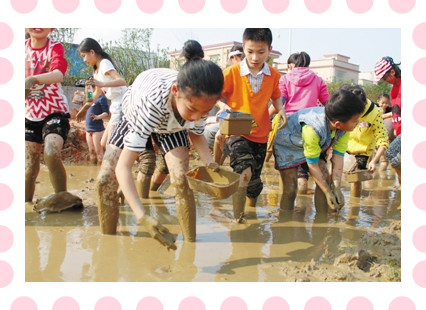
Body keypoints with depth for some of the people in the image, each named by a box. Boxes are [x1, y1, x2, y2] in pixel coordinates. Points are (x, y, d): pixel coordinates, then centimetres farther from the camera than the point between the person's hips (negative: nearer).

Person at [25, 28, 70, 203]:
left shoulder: (55, 48, -10)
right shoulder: (23, 47, 2)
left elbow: (58, 74, -31)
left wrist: (33, 79, -49)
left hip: (55, 112, -4)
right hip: (29, 115, 4)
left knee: (51, 154, -25)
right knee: (30, 165, 5)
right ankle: (26, 203, 23)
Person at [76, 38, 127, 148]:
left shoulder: (104, 63, -11)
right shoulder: (97, 70, 17)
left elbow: (122, 81, -26)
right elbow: (97, 93, 28)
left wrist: (101, 84, -38)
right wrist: (84, 109, 32)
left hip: (122, 105, -10)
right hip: (116, 107, 10)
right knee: (104, 143, 13)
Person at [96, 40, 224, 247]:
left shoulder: (201, 100, -34)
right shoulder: (152, 100, -48)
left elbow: (196, 133, -9)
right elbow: (123, 166, -47)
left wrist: (210, 164, -27)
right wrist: (142, 217, -57)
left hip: (171, 124, 2)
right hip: (136, 117, -1)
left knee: (181, 179, -19)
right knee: (105, 181, -10)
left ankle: (190, 244, -5)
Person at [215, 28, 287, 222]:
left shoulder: (273, 75, 2)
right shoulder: (232, 72, -8)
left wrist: (280, 109, -2)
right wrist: (223, 105, -21)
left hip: (260, 135, 4)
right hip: (236, 133, -4)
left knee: (254, 181, 15)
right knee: (244, 171, -28)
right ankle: (237, 218, -12)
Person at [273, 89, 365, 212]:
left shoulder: (344, 128, -23)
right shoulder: (313, 129, -41)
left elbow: (338, 157, -17)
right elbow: (312, 165, -29)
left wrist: (336, 187, -24)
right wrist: (328, 192, -24)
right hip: (288, 145, -6)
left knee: (326, 179, -7)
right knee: (290, 189, -12)